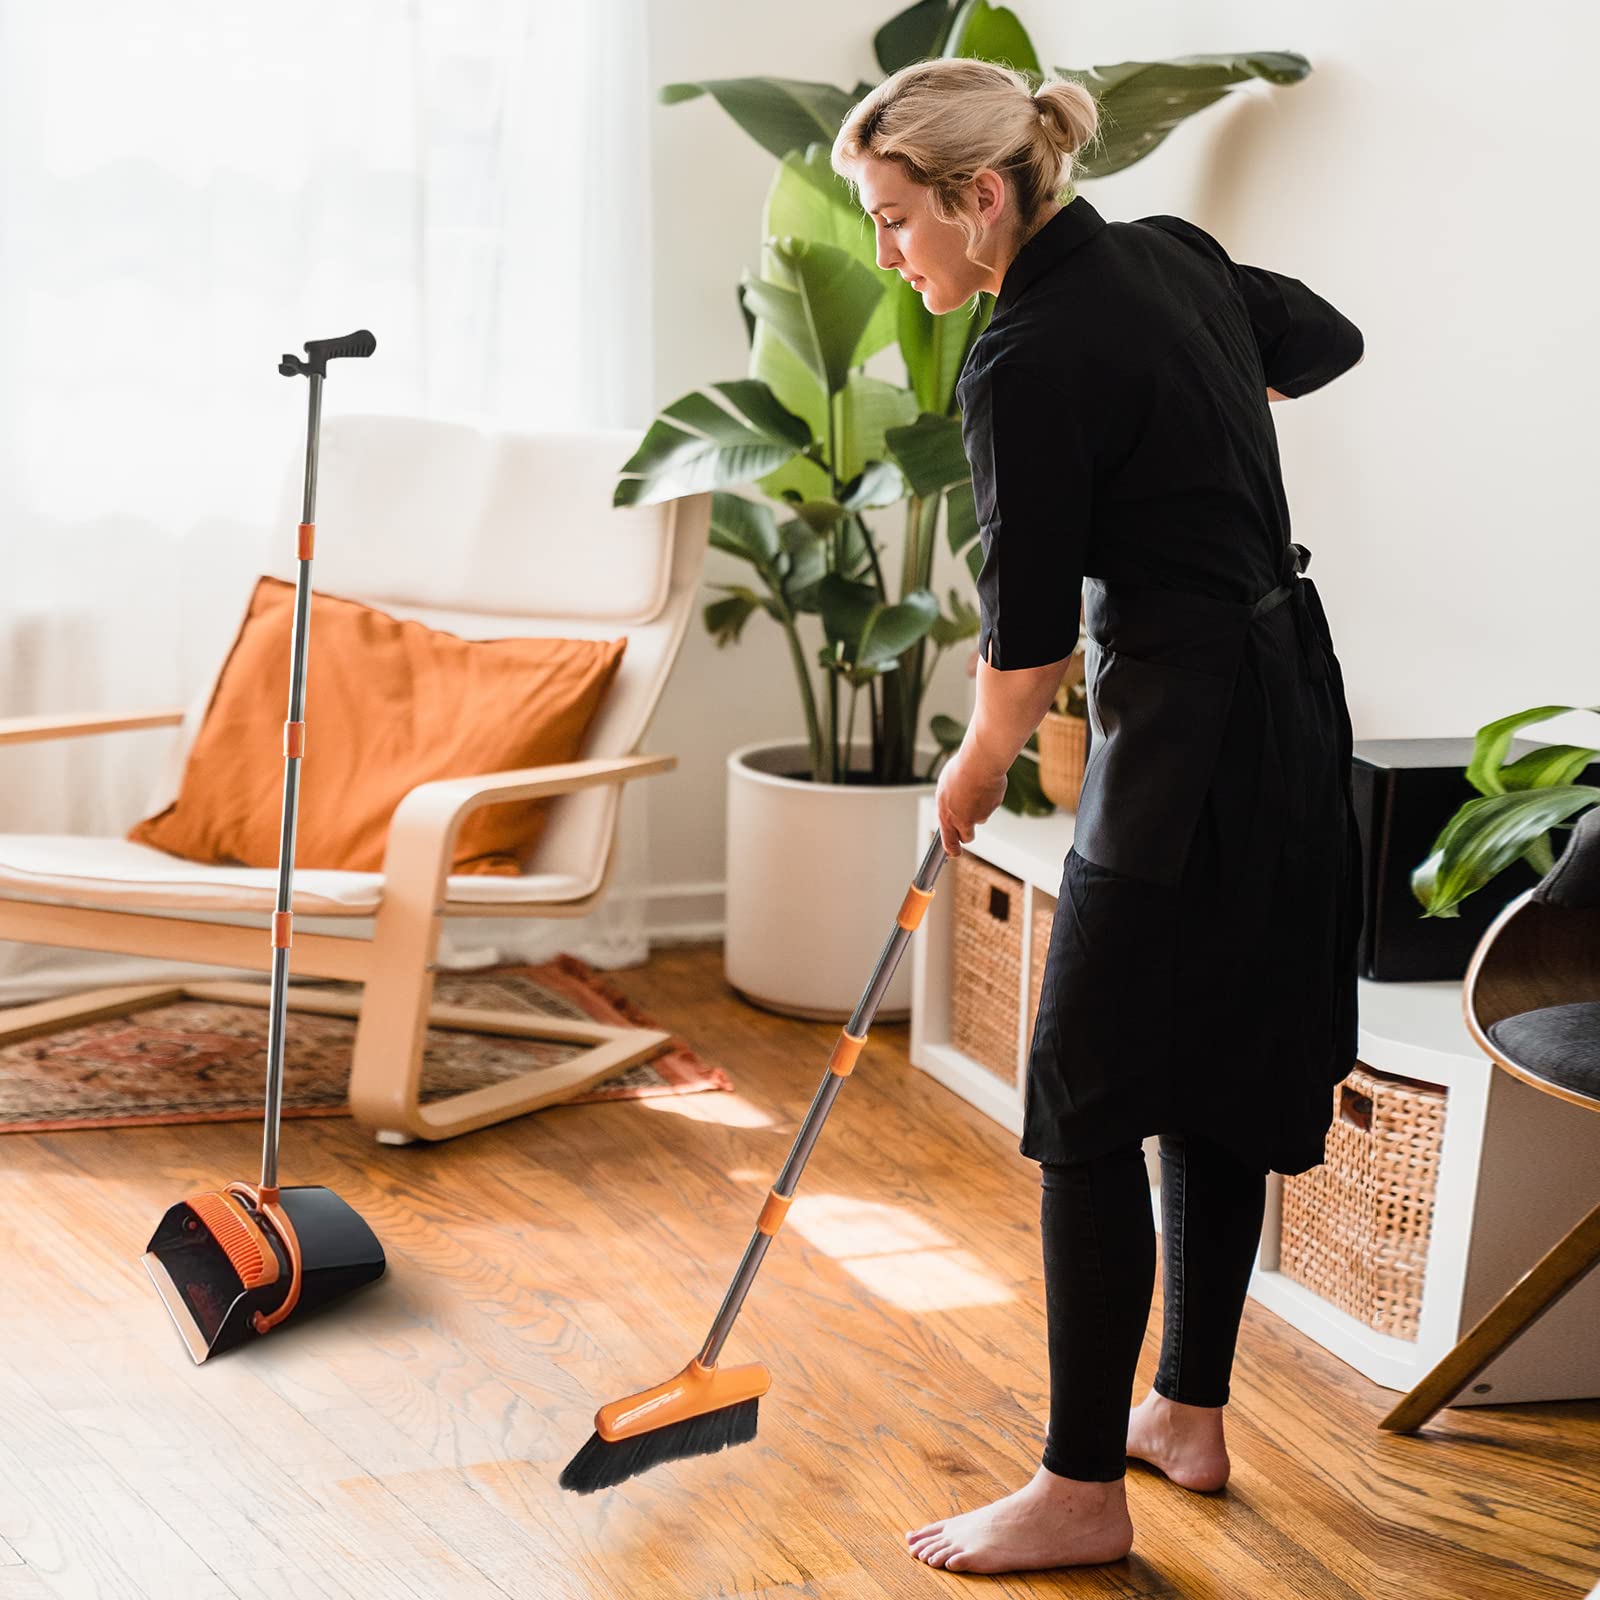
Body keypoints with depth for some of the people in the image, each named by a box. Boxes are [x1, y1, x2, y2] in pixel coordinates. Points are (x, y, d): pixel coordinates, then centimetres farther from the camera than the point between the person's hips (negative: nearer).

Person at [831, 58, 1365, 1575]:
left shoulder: (1024, 365, -18)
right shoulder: (1174, 250, 6)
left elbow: (1028, 628, -11)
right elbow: (1325, 341, 25)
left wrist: (975, 769, 7)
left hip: (1184, 737, -9)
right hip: (1290, 695, 9)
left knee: (1088, 1104, -3)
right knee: (1215, 1083, 17)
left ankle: (1083, 1488, 3)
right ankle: (1188, 1412, 28)